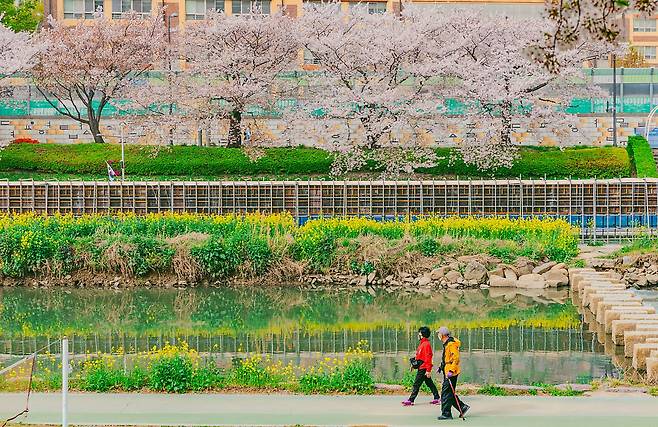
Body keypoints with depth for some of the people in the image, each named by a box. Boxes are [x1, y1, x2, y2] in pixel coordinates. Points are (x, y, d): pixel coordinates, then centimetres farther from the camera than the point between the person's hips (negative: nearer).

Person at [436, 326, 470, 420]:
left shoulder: (451, 344, -16)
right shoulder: (446, 344, 17)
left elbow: (456, 358, -22)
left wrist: (451, 371, -25)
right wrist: (441, 367, 22)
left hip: (451, 373, -11)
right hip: (447, 372, 11)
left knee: (446, 393, -8)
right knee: (449, 393, 12)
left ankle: (446, 414, -5)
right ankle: (462, 407, 18)